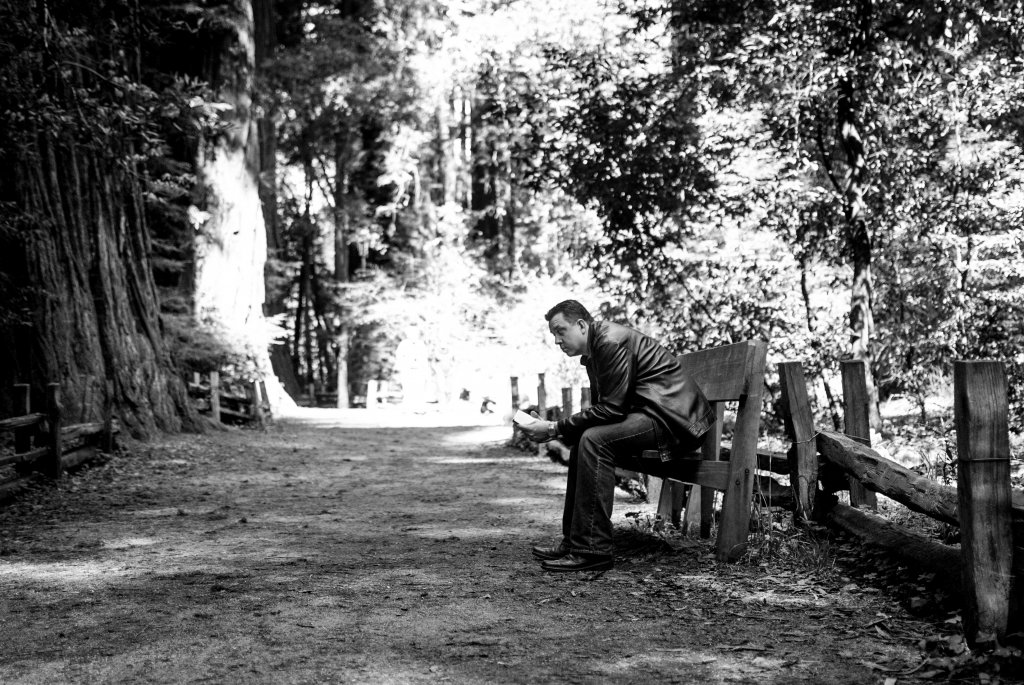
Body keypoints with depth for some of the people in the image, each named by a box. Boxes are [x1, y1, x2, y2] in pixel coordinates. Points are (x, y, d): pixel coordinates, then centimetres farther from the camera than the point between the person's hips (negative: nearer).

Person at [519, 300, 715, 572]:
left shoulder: (612, 341, -17)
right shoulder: (593, 350, 16)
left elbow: (611, 408, -21)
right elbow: (601, 409, 17)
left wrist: (555, 428, -16)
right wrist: (555, 428, 2)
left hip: (673, 416, -11)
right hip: (651, 412, 11)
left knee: (593, 440, -24)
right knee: (581, 441, 8)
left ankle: (592, 550, -23)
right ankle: (573, 540, 9)